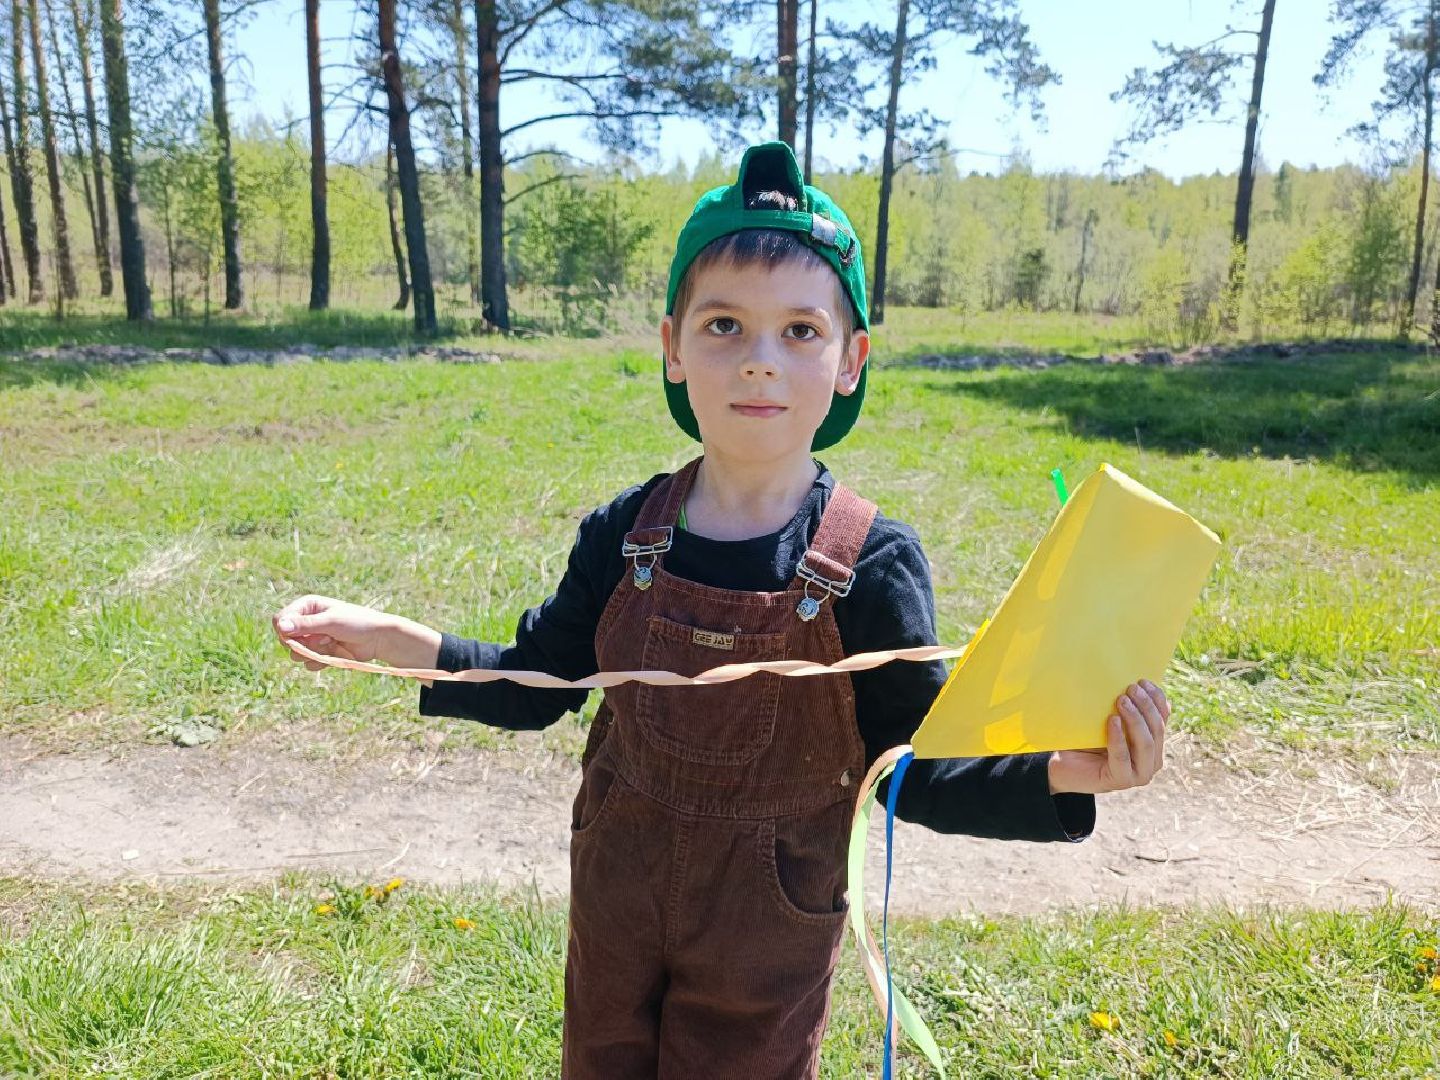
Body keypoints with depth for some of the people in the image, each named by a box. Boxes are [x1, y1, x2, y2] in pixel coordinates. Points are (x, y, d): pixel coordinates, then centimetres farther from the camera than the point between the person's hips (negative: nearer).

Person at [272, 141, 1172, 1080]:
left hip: (767, 929, -3)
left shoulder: (874, 567, -21)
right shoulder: (625, 535, -11)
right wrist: (393, 641, -10)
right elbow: (536, 684, 2)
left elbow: (913, 772, -14)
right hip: (614, 895, 3)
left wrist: (1060, 773, -31)